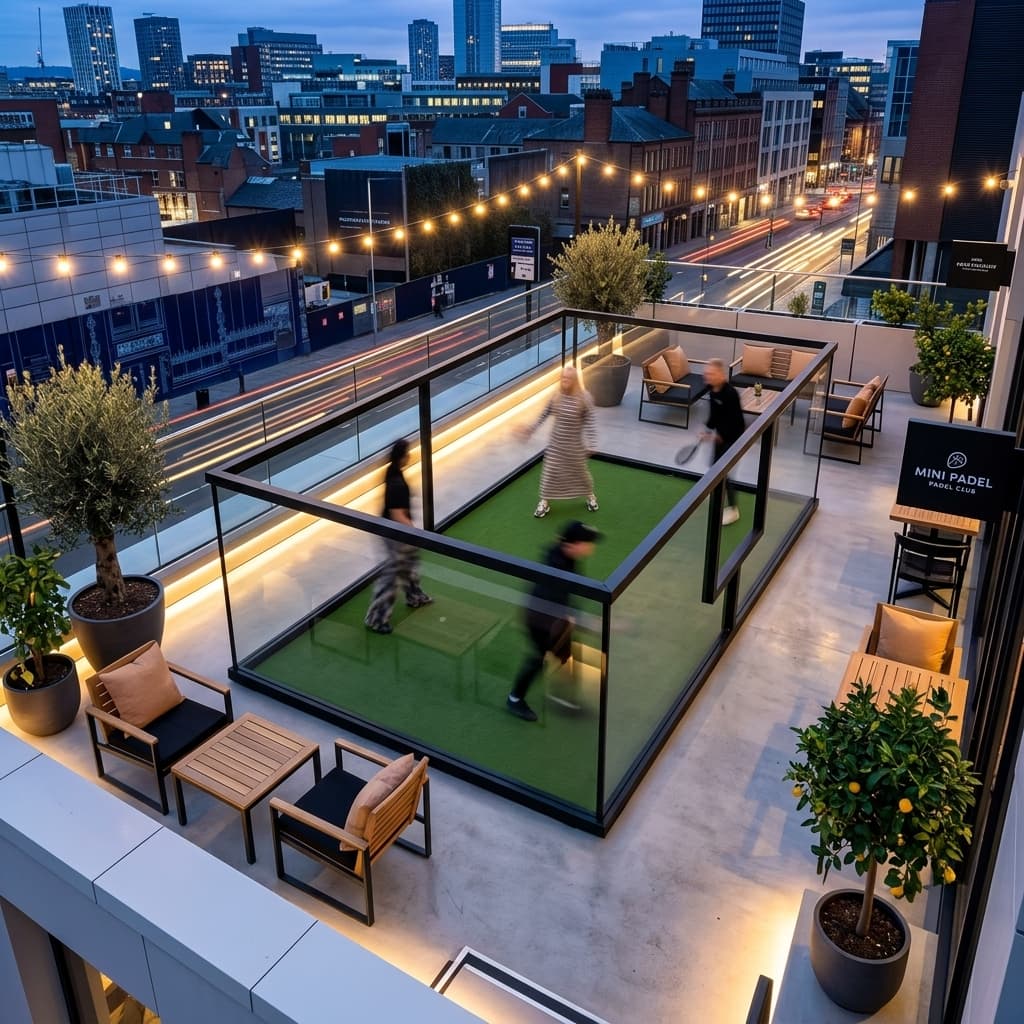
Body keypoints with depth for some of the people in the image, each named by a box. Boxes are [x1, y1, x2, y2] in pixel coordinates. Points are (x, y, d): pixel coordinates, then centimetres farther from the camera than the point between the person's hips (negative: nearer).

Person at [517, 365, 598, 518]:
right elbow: (544, 415, 4)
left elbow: (589, 422, -15)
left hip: (574, 443, -2)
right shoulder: (556, 396, -9)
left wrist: (589, 444, -19)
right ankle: (544, 502, 24)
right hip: (556, 441, 2)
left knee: (580, 470, 16)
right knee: (550, 470, 7)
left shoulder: (584, 398, -18)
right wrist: (531, 429, 6)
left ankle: (590, 496, 42)